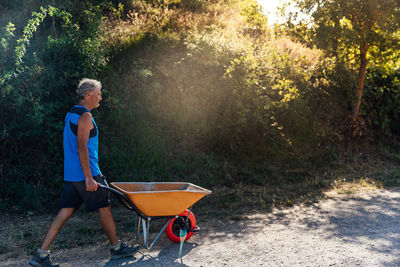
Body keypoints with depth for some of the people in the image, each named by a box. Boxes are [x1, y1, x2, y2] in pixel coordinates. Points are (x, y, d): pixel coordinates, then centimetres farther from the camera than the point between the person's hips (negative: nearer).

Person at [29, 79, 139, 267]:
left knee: (66, 212, 8)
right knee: (104, 208, 4)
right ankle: (116, 248, 18)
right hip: (86, 174, -9)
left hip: (70, 175, 9)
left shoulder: (70, 115, 18)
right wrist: (89, 178, -21)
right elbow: (82, 148, -20)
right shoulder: (85, 116, -13)